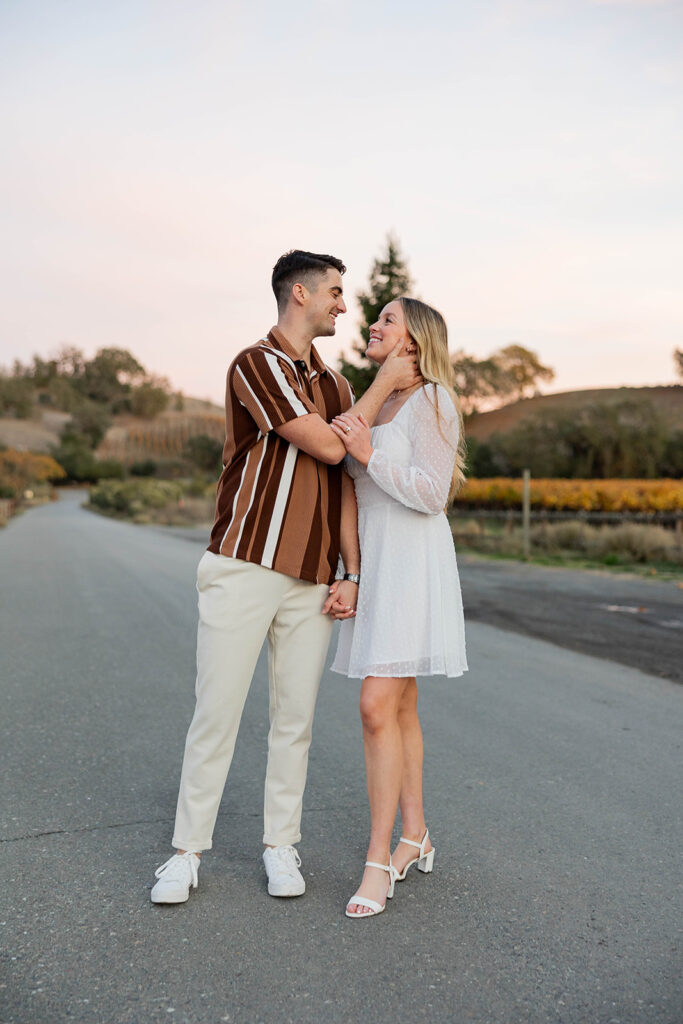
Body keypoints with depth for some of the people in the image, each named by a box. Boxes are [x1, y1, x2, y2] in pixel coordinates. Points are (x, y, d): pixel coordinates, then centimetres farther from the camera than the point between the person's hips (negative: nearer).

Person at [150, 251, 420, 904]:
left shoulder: (335, 385, 17)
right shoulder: (256, 364, -5)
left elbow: (344, 488, 13)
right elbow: (327, 445, -13)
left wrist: (352, 574, 5)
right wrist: (385, 384, -2)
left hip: (311, 580, 6)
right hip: (243, 568, -5)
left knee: (295, 720, 9)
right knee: (216, 714, 1)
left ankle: (280, 845, 24)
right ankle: (187, 851, 17)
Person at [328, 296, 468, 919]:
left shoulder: (431, 400, -8)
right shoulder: (378, 405, 17)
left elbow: (431, 494, -16)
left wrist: (369, 454, -22)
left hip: (413, 564, -9)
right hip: (373, 563, 9)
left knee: (378, 707, -13)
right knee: (399, 706, 13)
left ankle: (379, 861, -2)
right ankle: (415, 837, 26)